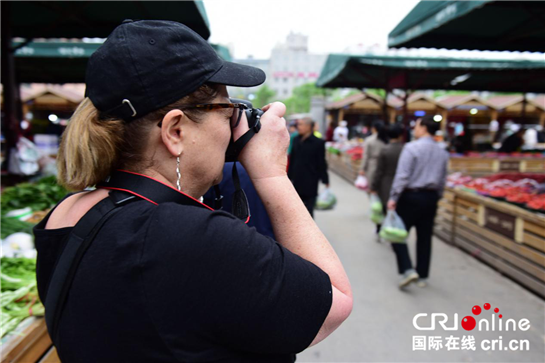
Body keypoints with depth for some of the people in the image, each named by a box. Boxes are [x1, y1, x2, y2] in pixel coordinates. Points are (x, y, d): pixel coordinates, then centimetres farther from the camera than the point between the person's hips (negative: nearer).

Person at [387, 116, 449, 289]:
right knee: (425, 237, 12)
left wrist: (393, 197, -14)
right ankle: (423, 276, 20)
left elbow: (402, 176, -17)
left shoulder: (411, 148, -12)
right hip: (431, 197, 6)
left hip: (411, 196, -6)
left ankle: (408, 270, -10)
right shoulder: (442, 153, 9)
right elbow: (442, 180, 13)